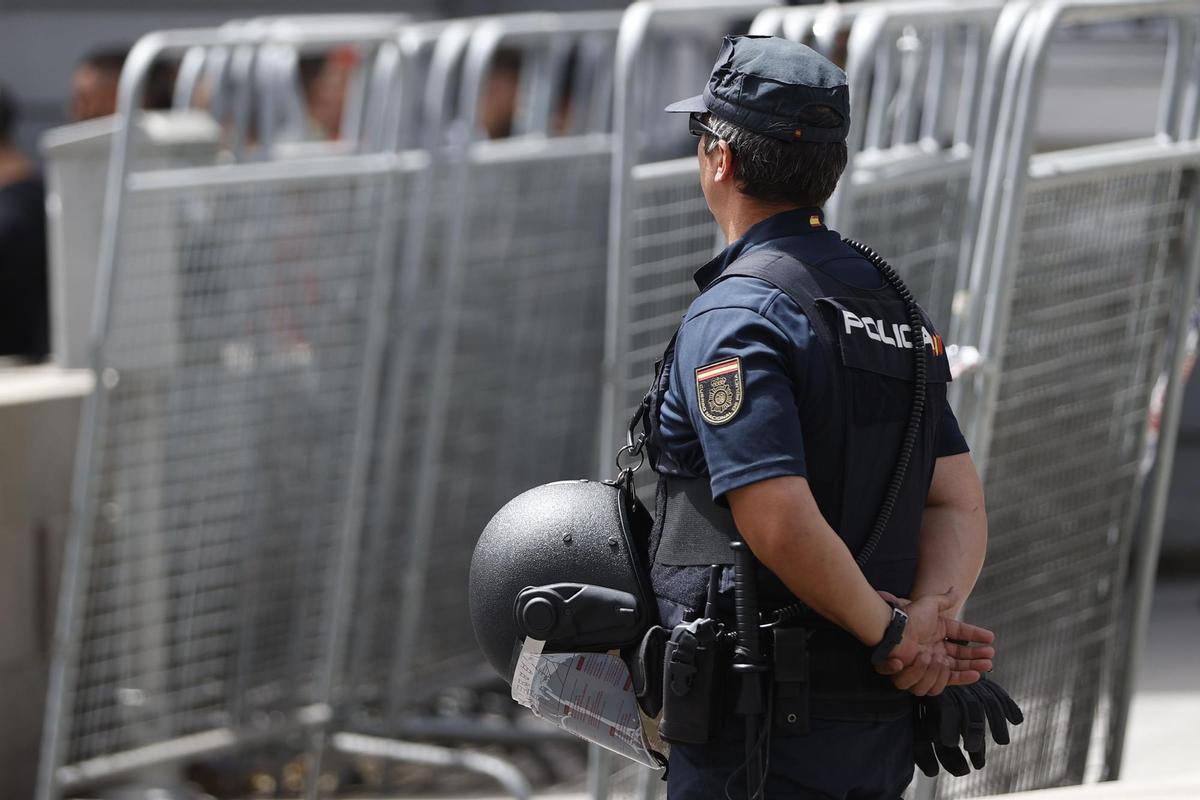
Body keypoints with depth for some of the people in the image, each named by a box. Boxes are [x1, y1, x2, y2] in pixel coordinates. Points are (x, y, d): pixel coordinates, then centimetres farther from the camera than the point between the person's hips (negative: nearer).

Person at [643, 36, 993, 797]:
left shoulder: (732, 318, -14)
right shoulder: (893, 305, 13)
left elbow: (781, 526, -24)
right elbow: (960, 505, 8)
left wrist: (889, 633, -11)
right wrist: (930, 619, -8)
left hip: (762, 732, -8)